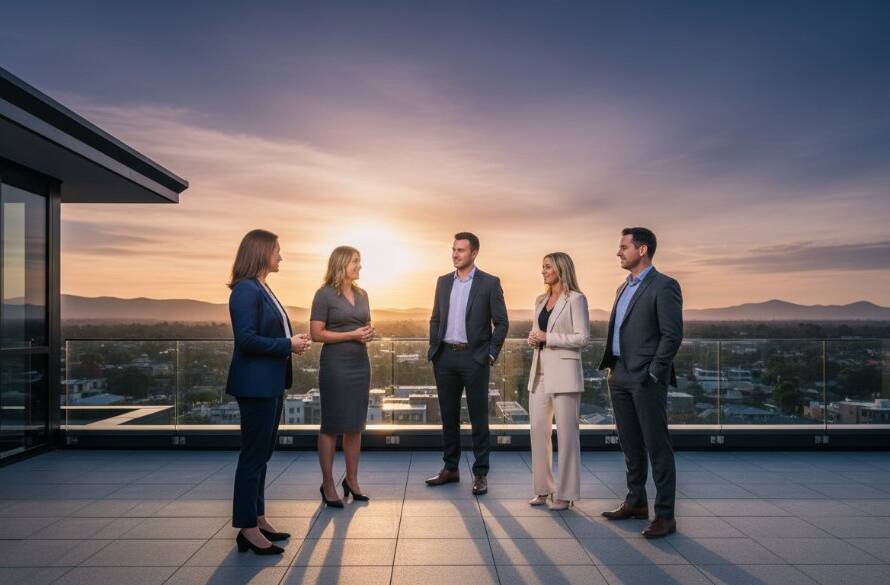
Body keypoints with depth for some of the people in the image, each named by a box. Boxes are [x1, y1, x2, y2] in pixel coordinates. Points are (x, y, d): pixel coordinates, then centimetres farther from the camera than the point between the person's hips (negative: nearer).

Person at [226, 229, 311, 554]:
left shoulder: (262, 289, 14)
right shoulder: (246, 290, -15)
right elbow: (246, 339, -23)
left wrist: (292, 342, 3)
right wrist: (288, 345, -16)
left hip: (271, 384, 10)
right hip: (255, 385, -10)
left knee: (262, 454, 16)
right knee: (254, 455, 0)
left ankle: (257, 519, 27)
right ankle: (247, 529, 11)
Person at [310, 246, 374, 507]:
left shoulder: (361, 294, 11)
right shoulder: (324, 294, -7)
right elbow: (316, 333, -12)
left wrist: (369, 333, -4)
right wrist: (352, 335, -16)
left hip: (360, 364, 6)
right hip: (335, 365, -6)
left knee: (355, 425, 11)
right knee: (332, 426, 3)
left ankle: (352, 480, 23)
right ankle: (328, 484, 15)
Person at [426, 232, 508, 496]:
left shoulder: (490, 283, -3)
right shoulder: (443, 282, 11)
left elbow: (501, 323, -2)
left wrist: (491, 355, -7)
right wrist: (433, 350, 7)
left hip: (474, 358, -4)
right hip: (445, 357, 5)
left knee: (478, 419, 3)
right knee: (448, 417, 12)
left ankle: (480, 474, 14)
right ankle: (451, 469, 25)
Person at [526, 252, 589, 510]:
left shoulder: (576, 299, -5)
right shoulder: (541, 300, 16)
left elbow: (583, 337, -11)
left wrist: (548, 337, -15)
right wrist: (533, 339, -1)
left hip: (563, 372, -7)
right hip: (539, 372, 7)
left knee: (566, 433, 1)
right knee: (538, 430, 8)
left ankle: (565, 492, 12)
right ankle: (543, 488, 20)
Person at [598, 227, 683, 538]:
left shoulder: (663, 286, -8)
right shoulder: (624, 288, 17)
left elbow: (672, 335, -14)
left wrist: (654, 374, -16)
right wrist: (612, 368, 13)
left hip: (645, 379, -8)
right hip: (620, 377, 8)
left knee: (657, 446, -1)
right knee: (630, 445, 16)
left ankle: (665, 515, 9)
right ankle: (636, 502, 29)